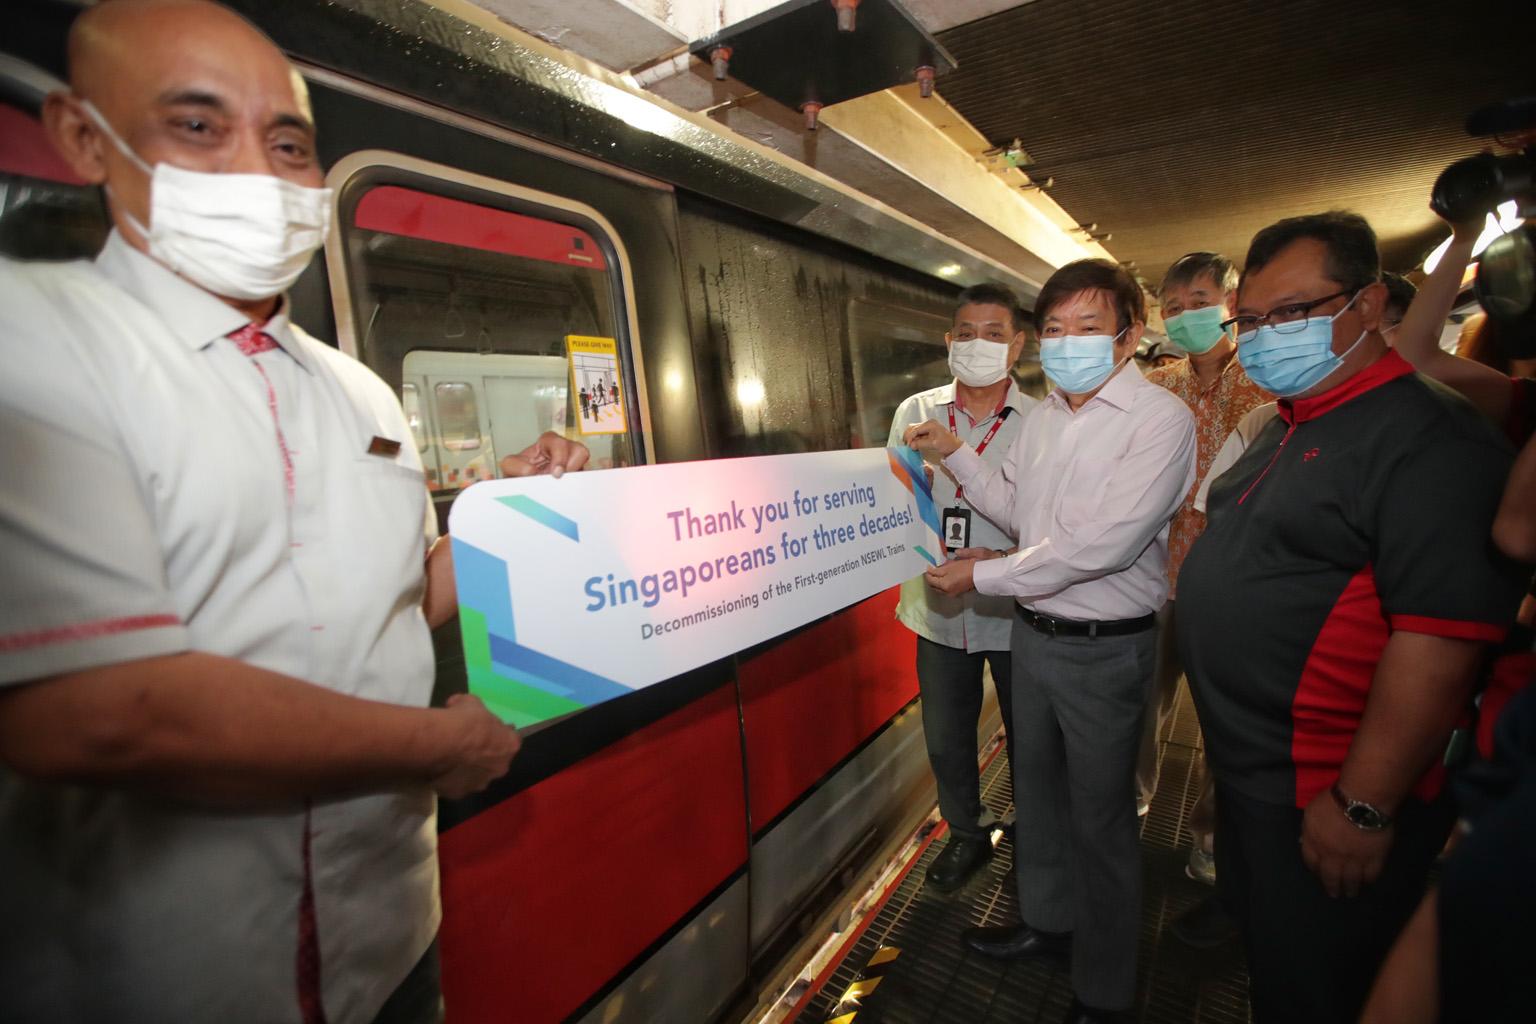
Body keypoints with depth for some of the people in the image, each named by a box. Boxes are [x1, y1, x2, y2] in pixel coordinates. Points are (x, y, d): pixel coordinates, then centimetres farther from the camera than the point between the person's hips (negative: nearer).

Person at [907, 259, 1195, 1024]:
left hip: (1104, 648, -7)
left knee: (1100, 817, 10)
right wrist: (956, 455, 1)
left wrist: (985, 575, -19)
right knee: (1036, 788, 22)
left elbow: (1102, 542, -25)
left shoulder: (1159, 419, -17)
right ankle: (1049, 923, 47)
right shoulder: (1042, 416, 6)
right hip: (1033, 632, 7)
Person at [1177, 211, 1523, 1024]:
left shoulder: (1429, 441, -21)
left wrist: (1361, 806, -23)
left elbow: (1437, 645, -27)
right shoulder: (1288, 430, 9)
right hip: (1248, 772, 8)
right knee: (1259, 953, 27)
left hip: (1321, 801, -8)